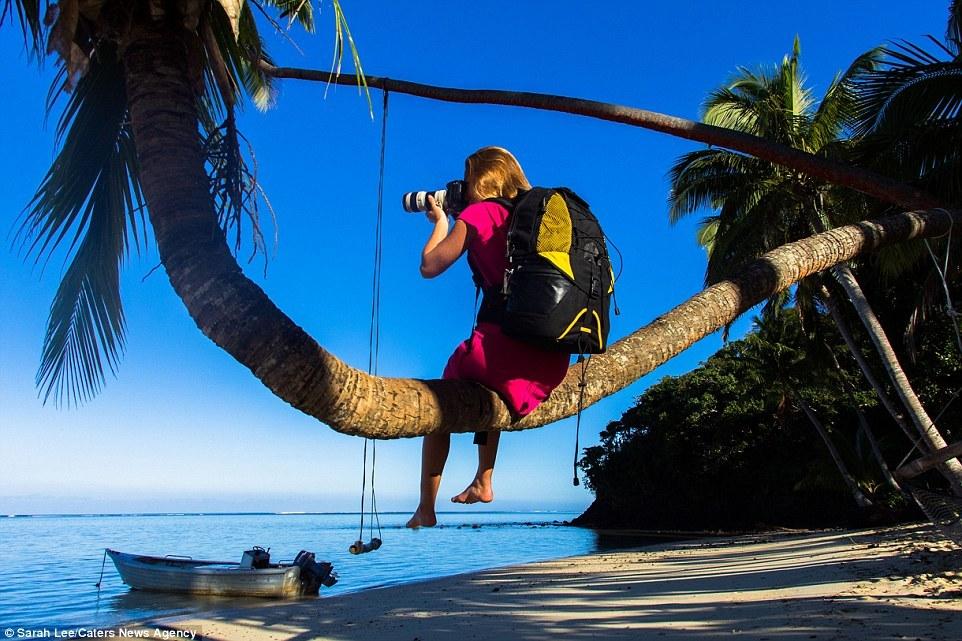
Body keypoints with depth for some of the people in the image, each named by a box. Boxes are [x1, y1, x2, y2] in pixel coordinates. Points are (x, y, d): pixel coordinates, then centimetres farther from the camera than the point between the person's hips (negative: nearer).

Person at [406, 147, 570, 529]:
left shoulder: (478, 213, 1)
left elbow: (429, 266, 3)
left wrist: (440, 222, 19)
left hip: (503, 346, -6)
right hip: (553, 360, 6)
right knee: (488, 387, 37)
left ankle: (426, 509, 20)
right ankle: (483, 482, 38)